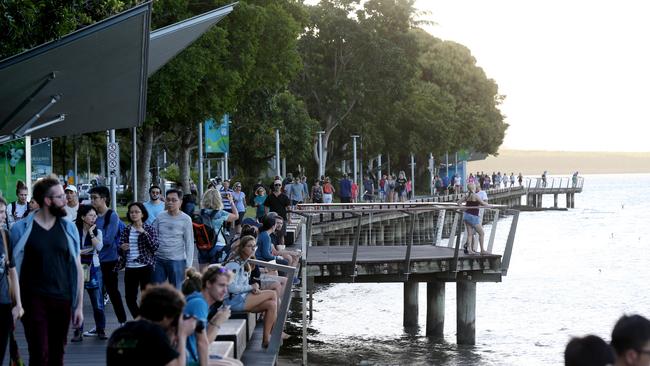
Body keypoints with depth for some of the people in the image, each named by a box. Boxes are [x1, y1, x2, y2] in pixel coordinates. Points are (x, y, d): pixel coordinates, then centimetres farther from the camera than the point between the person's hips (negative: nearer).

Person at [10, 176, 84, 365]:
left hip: (62, 300, 3)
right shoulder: (21, 229, -4)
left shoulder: (69, 228, 5)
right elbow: (12, 268, -2)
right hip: (34, 301, -3)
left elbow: (77, 268, 9)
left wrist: (79, 305, 5)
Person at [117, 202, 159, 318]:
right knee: (129, 298, 5)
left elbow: (155, 247, -11)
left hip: (145, 268, -4)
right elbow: (119, 251, 11)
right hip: (130, 268, 4)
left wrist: (144, 233, -17)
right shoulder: (126, 230, 9)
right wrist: (121, 248, -12)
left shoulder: (149, 229, 0)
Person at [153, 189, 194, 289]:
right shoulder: (160, 216, 4)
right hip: (159, 259, 3)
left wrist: (188, 265, -7)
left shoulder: (185, 219, -5)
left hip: (177, 261, -3)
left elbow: (189, 243, -4)